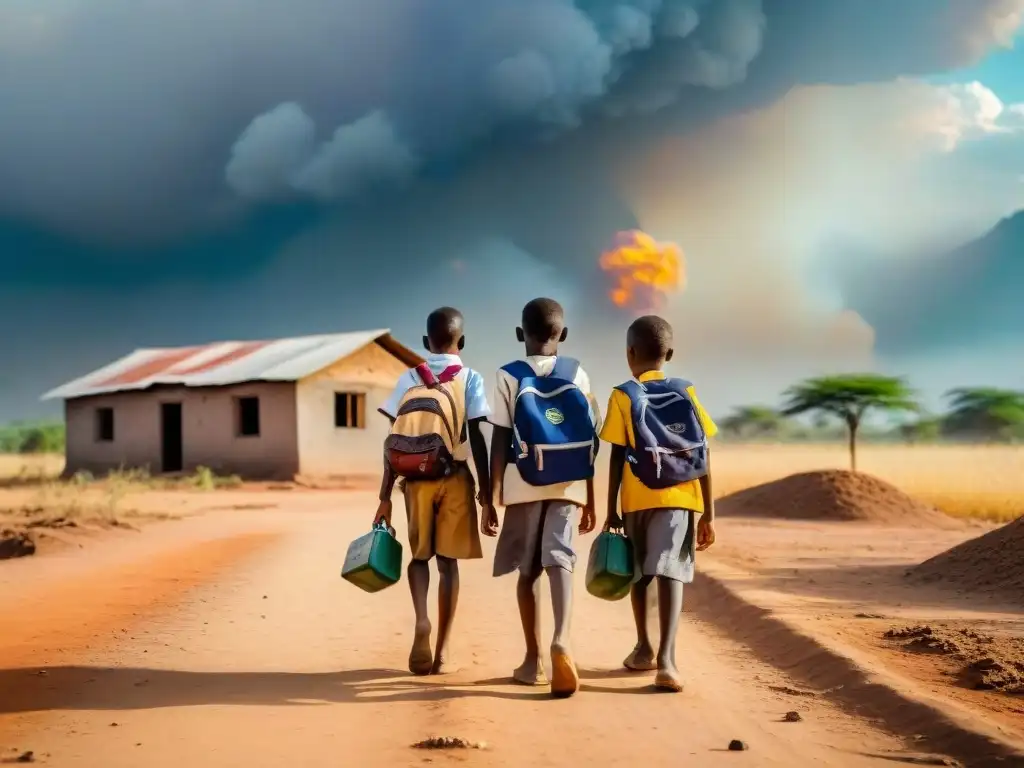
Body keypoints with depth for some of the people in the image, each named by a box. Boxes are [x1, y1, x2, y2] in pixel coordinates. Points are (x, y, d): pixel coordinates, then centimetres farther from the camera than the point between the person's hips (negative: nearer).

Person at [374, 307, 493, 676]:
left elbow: (393, 443, 0)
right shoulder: (470, 379, -1)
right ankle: (442, 650, 5)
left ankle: (421, 619, -10)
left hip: (416, 478, 1)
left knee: (419, 554, 17)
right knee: (448, 561, 6)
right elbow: (478, 441, -7)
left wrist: (385, 497, 3)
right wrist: (487, 493, -2)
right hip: (455, 478, -1)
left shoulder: (408, 378, 4)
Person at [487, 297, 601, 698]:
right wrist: (590, 502, 11)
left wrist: (492, 498, -2)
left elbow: (500, 441, -6)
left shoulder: (508, 376, -2)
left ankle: (534, 660, 15)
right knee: (559, 559, -6)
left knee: (528, 569, 11)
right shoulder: (577, 374, 5)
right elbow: (589, 443, 5)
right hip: (568, 486, 1)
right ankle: (561, 637, -32)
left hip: (524, 486, -1)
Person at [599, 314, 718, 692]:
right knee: (669, 573, -8)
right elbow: (703, 458, 3)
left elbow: (617, 457, -3)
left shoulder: (623, 397, 0)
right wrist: (708, 515, 6)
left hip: (638, 499, 0)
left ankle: (644, 648, 31)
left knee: (639, 574, 19)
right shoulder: (687, 394, 6)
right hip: (680, 498, 0)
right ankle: (666, 659, -23)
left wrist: (611, 509, 3)